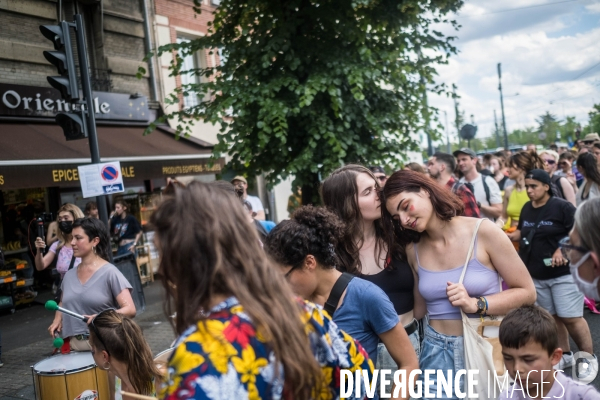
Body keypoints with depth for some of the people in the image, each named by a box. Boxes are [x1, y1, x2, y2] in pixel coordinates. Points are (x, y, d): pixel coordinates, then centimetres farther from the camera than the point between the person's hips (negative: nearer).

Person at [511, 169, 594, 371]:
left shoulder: (562, 207, -12)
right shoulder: (526, 208, 7)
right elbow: (521, 232, 19)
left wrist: (564, 249, -25)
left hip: (563, 272, -6)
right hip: (536, 274, 6)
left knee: (571, 317, -5)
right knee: (552, 316, 14)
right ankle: (564, 355, 29)